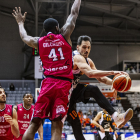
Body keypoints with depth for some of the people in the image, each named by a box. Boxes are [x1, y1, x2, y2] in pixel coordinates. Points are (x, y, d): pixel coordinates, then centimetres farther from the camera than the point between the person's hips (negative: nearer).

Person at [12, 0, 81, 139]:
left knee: (34, 123, 5)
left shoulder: (38, 42, 13)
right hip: (63, 84, -2)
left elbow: (24, 37, 36)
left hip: (47, 83, 2)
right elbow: (74, 13, 16)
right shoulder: (64, 36, 7)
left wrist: (20, 22, 53)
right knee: (56, 125, -7)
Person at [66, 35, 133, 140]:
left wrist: (114, 82, -12)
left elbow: (100, 78, 7)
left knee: (93, 90, -18)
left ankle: (116, 116, -30)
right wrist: (112, 72, -42)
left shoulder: (88, 61, 7)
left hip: (74, 90, 8)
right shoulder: (77, 57, -24)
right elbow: (90, 73, -39)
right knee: (75, 123, -10)